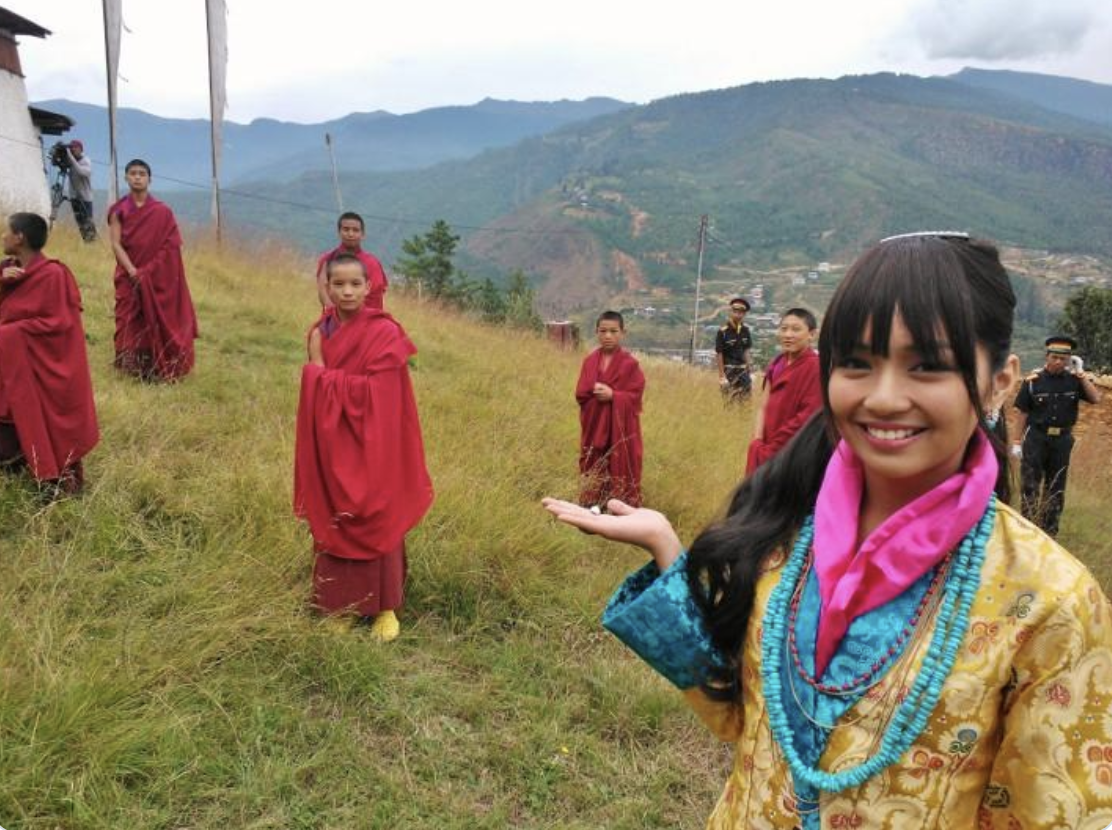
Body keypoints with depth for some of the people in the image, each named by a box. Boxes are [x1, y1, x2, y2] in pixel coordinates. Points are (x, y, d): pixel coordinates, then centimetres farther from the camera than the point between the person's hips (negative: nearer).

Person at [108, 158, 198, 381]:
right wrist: (132, 271, -18)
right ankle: (132, 368, 8)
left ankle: (159, 368, 7)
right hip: (129, 276, 1)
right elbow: (116, 244, -4)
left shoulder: (162, 211, 1)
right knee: (130, 322, 0)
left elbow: (171, 246, -2)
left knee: (160, 320, -1)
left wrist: (148, 271, -11)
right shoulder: (119, 210, 3)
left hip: (158, 277, 0)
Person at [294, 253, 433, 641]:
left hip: (369, 445, -5)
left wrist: (322, 373, -12)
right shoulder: (320, 331, 6)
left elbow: (372, 393, -19)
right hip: (330, 445, 5)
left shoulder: (384, 333, -11)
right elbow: (314, 392, 13)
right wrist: (317, 370, -5)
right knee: (332, 522, 11)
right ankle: (339, 603, 25)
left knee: (374, 521, 4)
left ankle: (384, 606, 19)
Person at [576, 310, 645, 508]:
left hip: (621, 428, -3)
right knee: (593, 472, 9)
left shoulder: (630, 363, -7)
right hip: (594, 426, 3)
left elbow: (634, 396, -9)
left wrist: (613, 395, -21)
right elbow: (580, 393, 1)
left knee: (621, 473, 1)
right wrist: (595, 390, -17)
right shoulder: (589, 361, 4)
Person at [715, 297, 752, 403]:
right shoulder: (723, 332, -13)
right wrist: (721, 376, -13)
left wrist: (748, 370, 7)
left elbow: (746, 351, 9)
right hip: (729, 370, -5)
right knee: (730, 401, -3)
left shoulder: (746, 330, 3)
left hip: (743, 370, 5)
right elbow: (719, 354, -11)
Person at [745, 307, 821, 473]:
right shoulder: (777, 363, 7)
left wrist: (769, 449, -15)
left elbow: (807, 418, -18)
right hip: (770, 452, 7)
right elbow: (764, 407, 7)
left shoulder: (815, 367, -15)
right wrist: (757, 444, -8)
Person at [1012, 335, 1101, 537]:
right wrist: (1018, 442, -4)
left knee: (1056, 487, 12)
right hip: (1036, 437, -3)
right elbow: (1022, 413, -4)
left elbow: (1095, 398, -13)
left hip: (1062, 439, 3)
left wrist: (1080, 373, -15)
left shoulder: (1074, 380, 0)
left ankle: (1050, 531, 23)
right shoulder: (1033, 380, -7)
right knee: (1031, 486, 2)